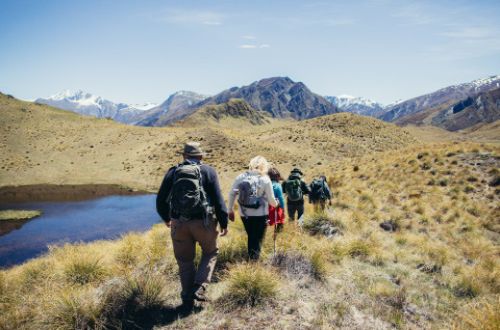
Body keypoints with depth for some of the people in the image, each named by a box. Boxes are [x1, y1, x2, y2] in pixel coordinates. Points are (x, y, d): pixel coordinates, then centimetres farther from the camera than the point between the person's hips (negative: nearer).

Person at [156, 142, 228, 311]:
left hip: (178, 223, 2)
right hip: (203, 222, -2)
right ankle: (199, 288, 8)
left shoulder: (172, 172, 6)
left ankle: (187, 300, 24)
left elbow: (161, 200, 9)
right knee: (210, 252, 22)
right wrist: (224, 223, 3)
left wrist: (167, 218, 26)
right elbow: (218, 200, -6)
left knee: (185, 261, 17)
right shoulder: (208, 171, -1)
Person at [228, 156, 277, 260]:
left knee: (251, 237, 22)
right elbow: (271, 199, -7)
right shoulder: (265, 179, -10)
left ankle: (251, 259, 32)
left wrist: (230, 210, 10)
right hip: (260, 214, -4)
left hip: (244, 214, 4)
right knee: (258, 239, 9)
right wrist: (276, 204, 15)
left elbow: (232, 194, 0)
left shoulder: (241, 177, -1)